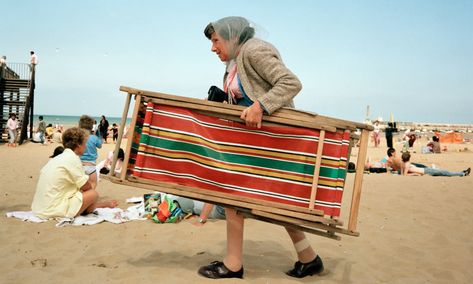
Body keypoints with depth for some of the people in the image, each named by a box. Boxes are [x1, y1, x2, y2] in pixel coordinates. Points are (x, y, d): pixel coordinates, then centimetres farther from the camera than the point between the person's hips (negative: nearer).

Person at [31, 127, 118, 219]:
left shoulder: (58, 158, 13)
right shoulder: (73, 158, -13)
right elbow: (86, 186, -7)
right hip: (54, 210, -10)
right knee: (93, 194, -2)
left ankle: (103, 204, 41)